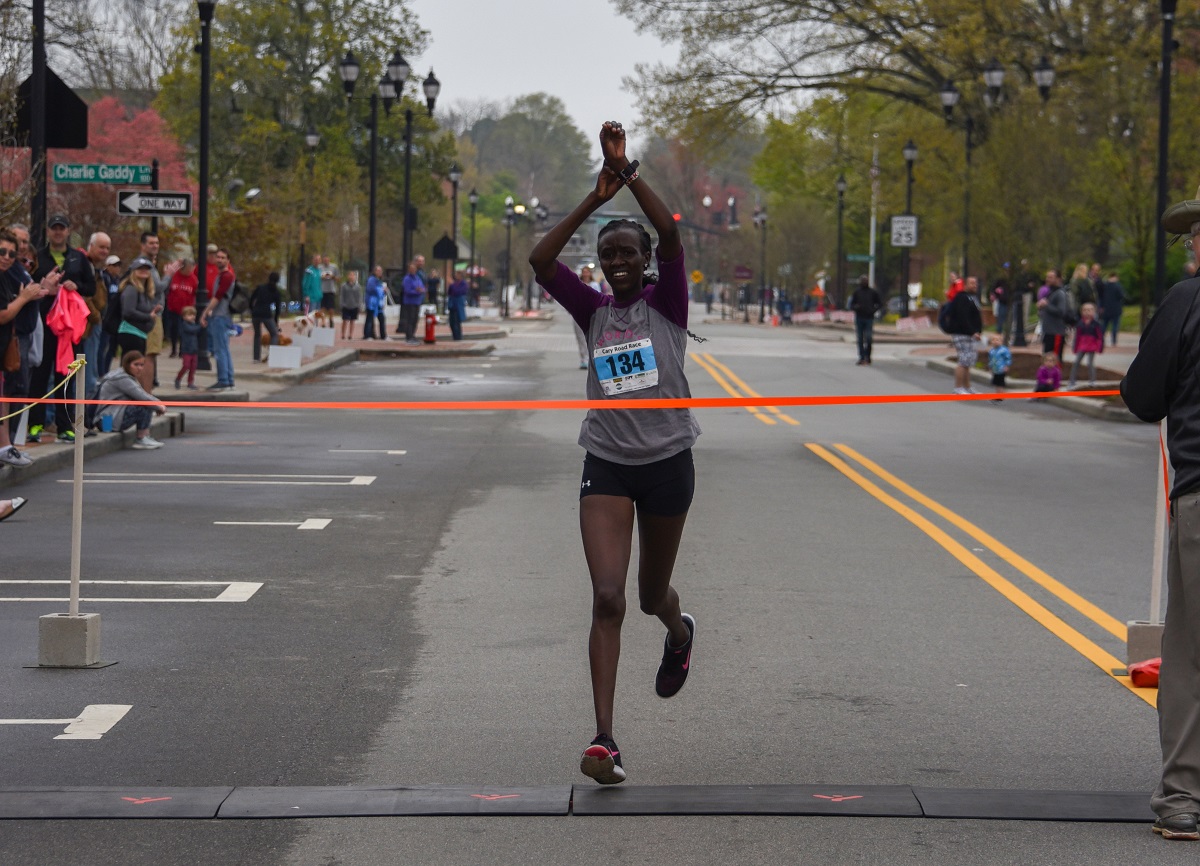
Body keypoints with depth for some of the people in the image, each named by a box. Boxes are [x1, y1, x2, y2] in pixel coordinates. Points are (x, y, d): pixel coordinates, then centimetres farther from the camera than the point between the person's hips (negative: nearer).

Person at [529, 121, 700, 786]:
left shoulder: (665, 303, -3)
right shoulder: (594, 311, 3)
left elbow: (671, 235, -21)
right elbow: (540, 260, -11)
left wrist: (626, 170, -24)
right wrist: (596, 198, -16)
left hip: (667, 462, -1)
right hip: (606, 464, 1)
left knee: (652, 594, 15)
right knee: (607, 598, -12)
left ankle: (679, 631, 55)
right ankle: (604, 739, -16)